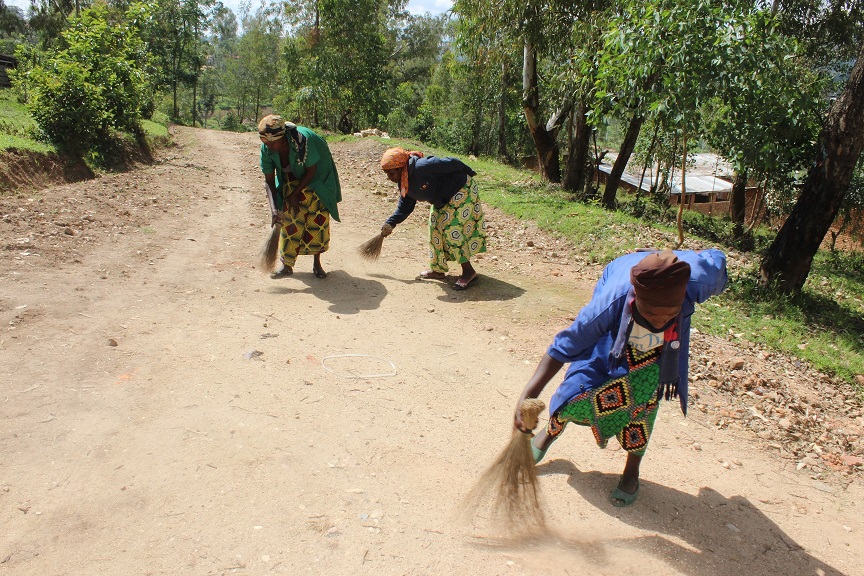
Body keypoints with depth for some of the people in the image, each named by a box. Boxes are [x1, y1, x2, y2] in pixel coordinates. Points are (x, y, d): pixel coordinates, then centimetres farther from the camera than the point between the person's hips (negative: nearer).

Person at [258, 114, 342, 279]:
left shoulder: (303, 140, -37)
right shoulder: (266, 148, -22)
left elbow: (311, 171, -23)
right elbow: (268, 180, -14)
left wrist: (295, 194, -19)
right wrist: (274, 207, -25)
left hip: (316, 178, -3)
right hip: (291, 179, 4)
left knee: (318, 218, -8)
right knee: (290, 218, -4)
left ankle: (317, 263, 5)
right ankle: (287, 265, 4)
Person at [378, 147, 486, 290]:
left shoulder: (421, 167, -32)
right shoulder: (405, 185, -2)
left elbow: (451, 163, -25)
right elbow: (404, 208, 9)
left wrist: (468, 173, -11)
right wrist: (390, 223, -2)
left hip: (461, 191, -9)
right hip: (443, 201, 9)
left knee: (452, 230, -14)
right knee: (436, 229, 10)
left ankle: (469, 271, -6)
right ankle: (438, 270, 21)